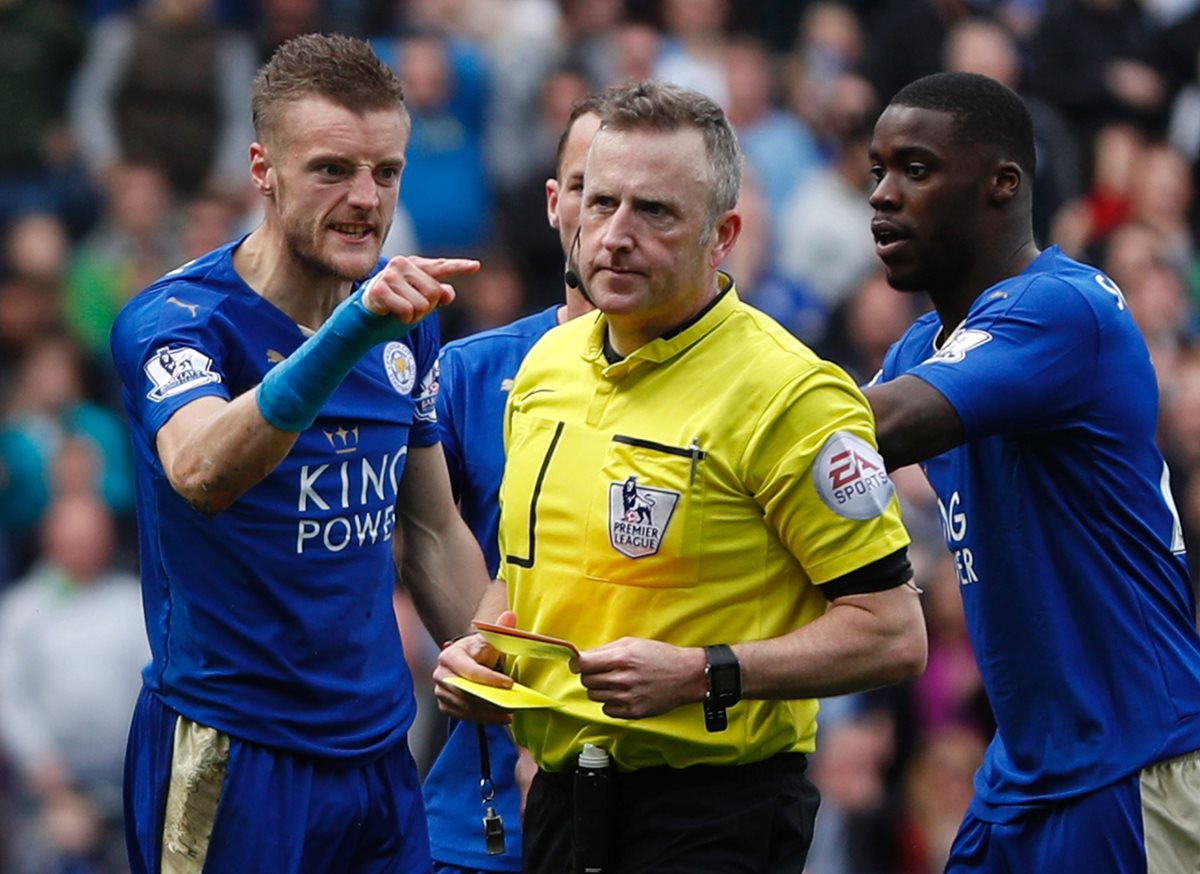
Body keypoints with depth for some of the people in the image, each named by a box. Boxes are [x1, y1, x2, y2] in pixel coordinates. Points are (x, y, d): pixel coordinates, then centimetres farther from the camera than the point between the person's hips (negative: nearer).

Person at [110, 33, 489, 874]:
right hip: (231, 756, -6)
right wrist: (352, 328, -47)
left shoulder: (407, 324, 7)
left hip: (380, 752, 6)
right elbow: (202, 472, -36)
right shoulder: (175, 318, -14)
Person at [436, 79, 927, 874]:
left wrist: (702, 674, -23)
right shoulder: (545, 364, 7)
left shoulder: (788, 392, -15)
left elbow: (892, 635, -16)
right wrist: (481, 649, 3)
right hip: (558, 796, 7)